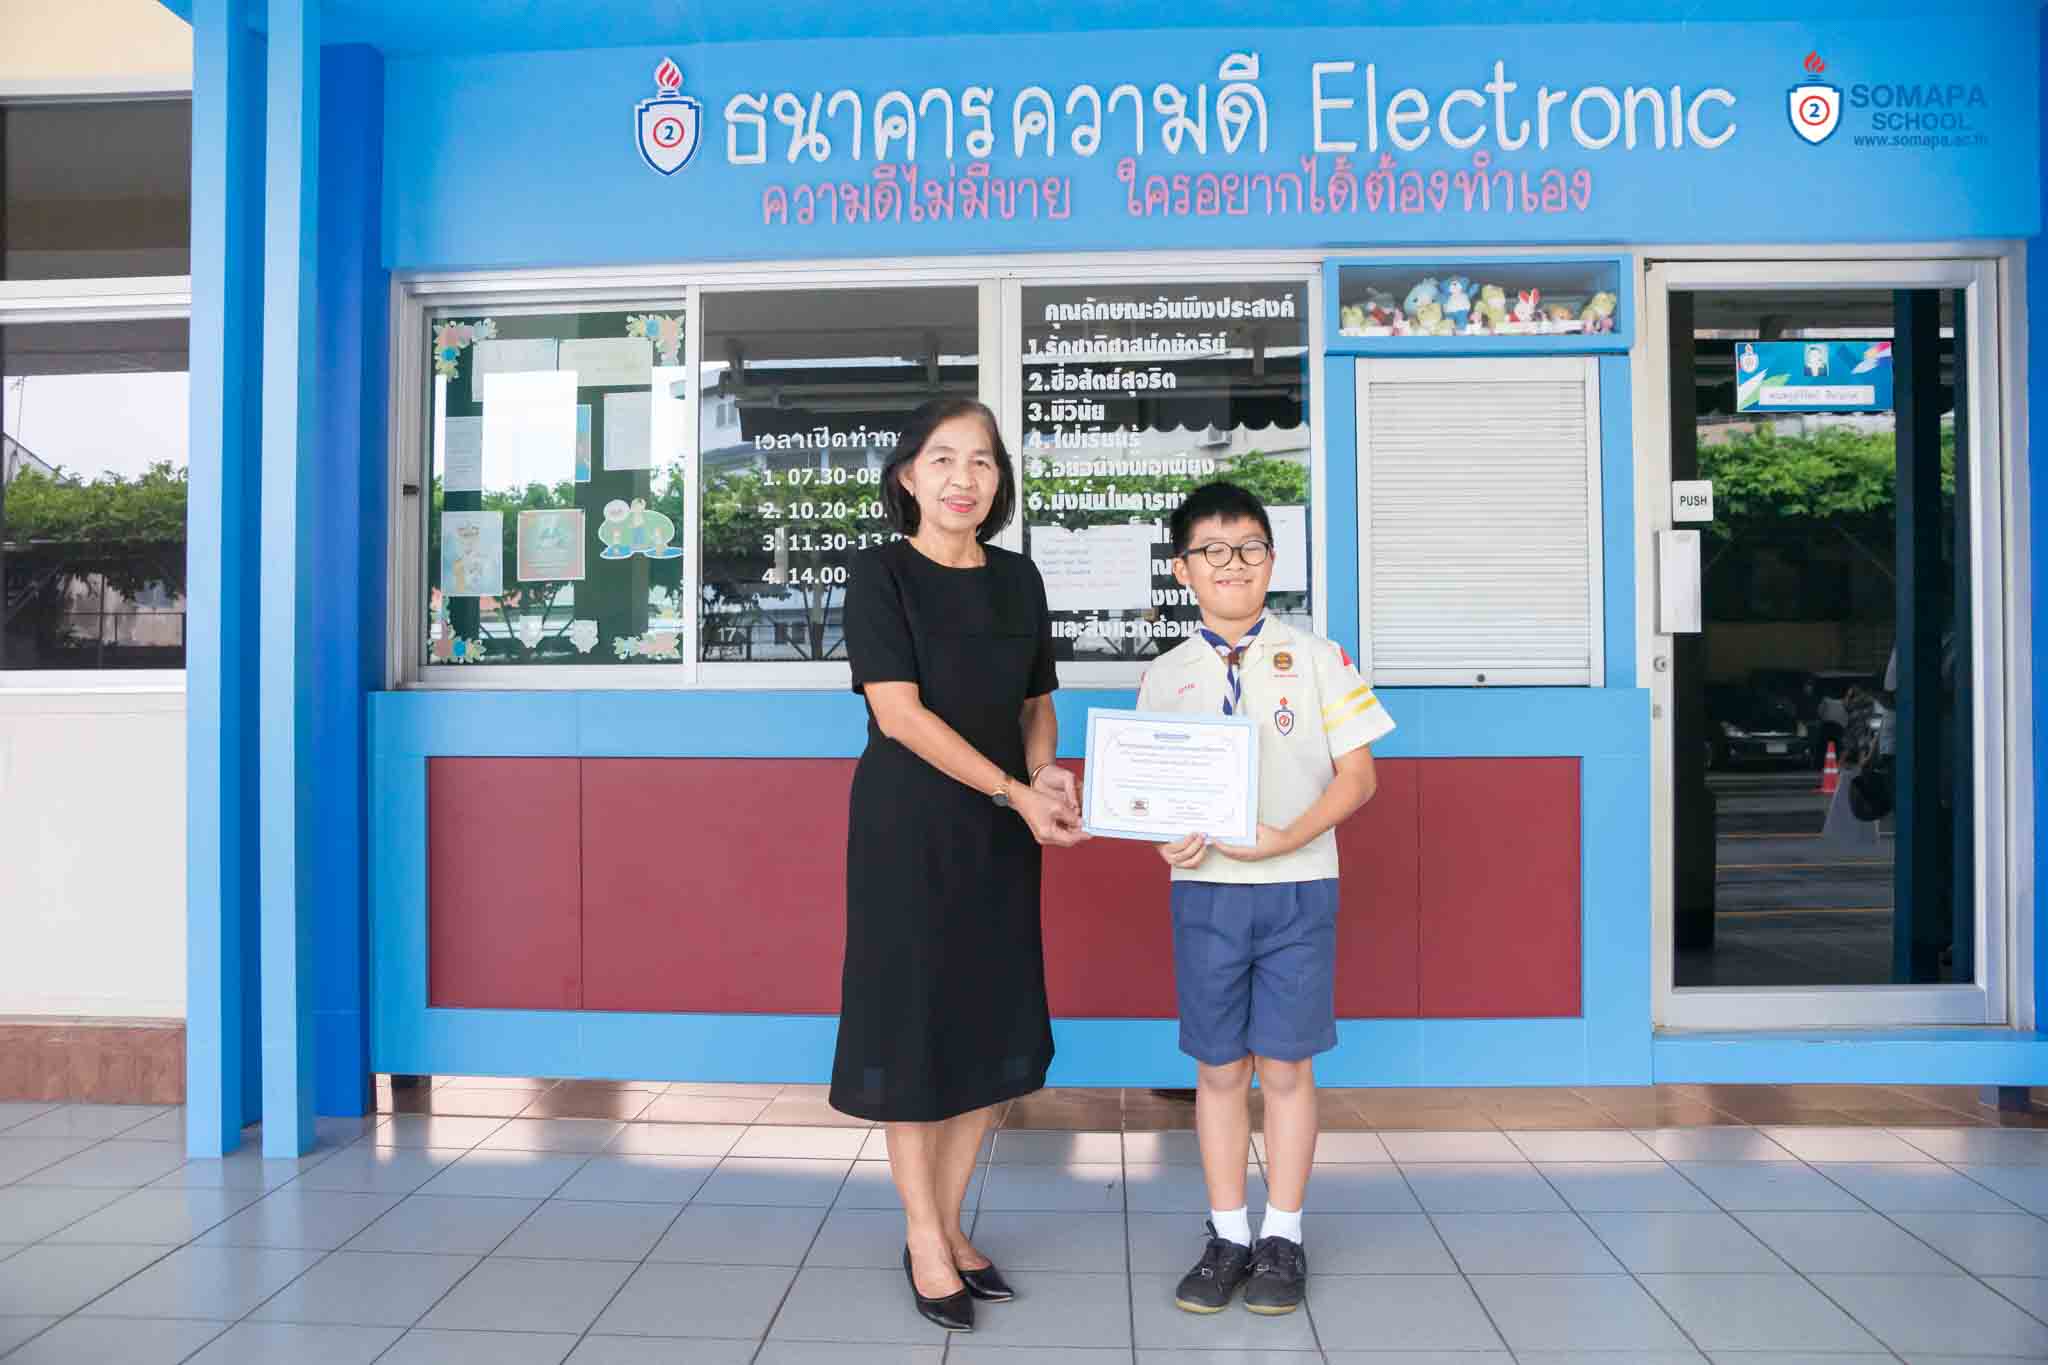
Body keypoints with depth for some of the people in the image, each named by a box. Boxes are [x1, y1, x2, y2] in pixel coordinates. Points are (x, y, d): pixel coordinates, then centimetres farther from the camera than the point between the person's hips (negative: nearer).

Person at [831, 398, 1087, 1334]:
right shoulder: (881, 573, -7)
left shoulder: (1018, 580, 8)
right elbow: (900, 714, -15)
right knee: (910, 1025, 1)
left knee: (992, 1024, 9)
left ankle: (950, 1223, 25)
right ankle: (924, 1240, 16)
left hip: (1000, 832, 5)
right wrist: (1016, 791, -19)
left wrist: (1046, 770, -5)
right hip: (907, 825, -5)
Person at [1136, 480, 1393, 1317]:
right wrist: (1165, 840, -13)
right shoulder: (1165, 676, 6)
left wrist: (1288, 837, -16)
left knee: (1285, 1067, 5)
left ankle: (1283, 1237, 20)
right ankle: (1228, 1236, 22)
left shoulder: (1316, 659, 0)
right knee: (1218, 1068, 8)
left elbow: (1356, 776, -2)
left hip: (1297, 888, -2)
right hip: (1203, 888, 2)